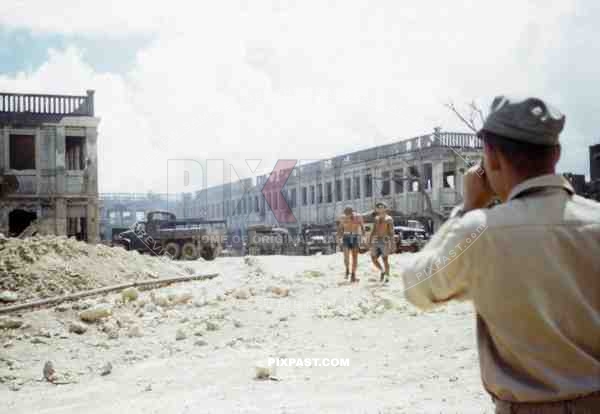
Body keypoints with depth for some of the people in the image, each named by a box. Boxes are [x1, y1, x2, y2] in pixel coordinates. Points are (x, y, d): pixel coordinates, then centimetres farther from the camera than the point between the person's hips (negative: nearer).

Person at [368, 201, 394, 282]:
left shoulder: (389, 219, -4)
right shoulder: (376, 218, 14)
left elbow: (391, 231, -8)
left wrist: (391, 243, -14)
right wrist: (370, 240, 13)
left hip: (385, 241, -6)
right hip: (376, 241, 6)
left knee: (385, 259, -5)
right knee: (373, 258, 0)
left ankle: (387, 276, 7)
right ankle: (382, 271, 22)